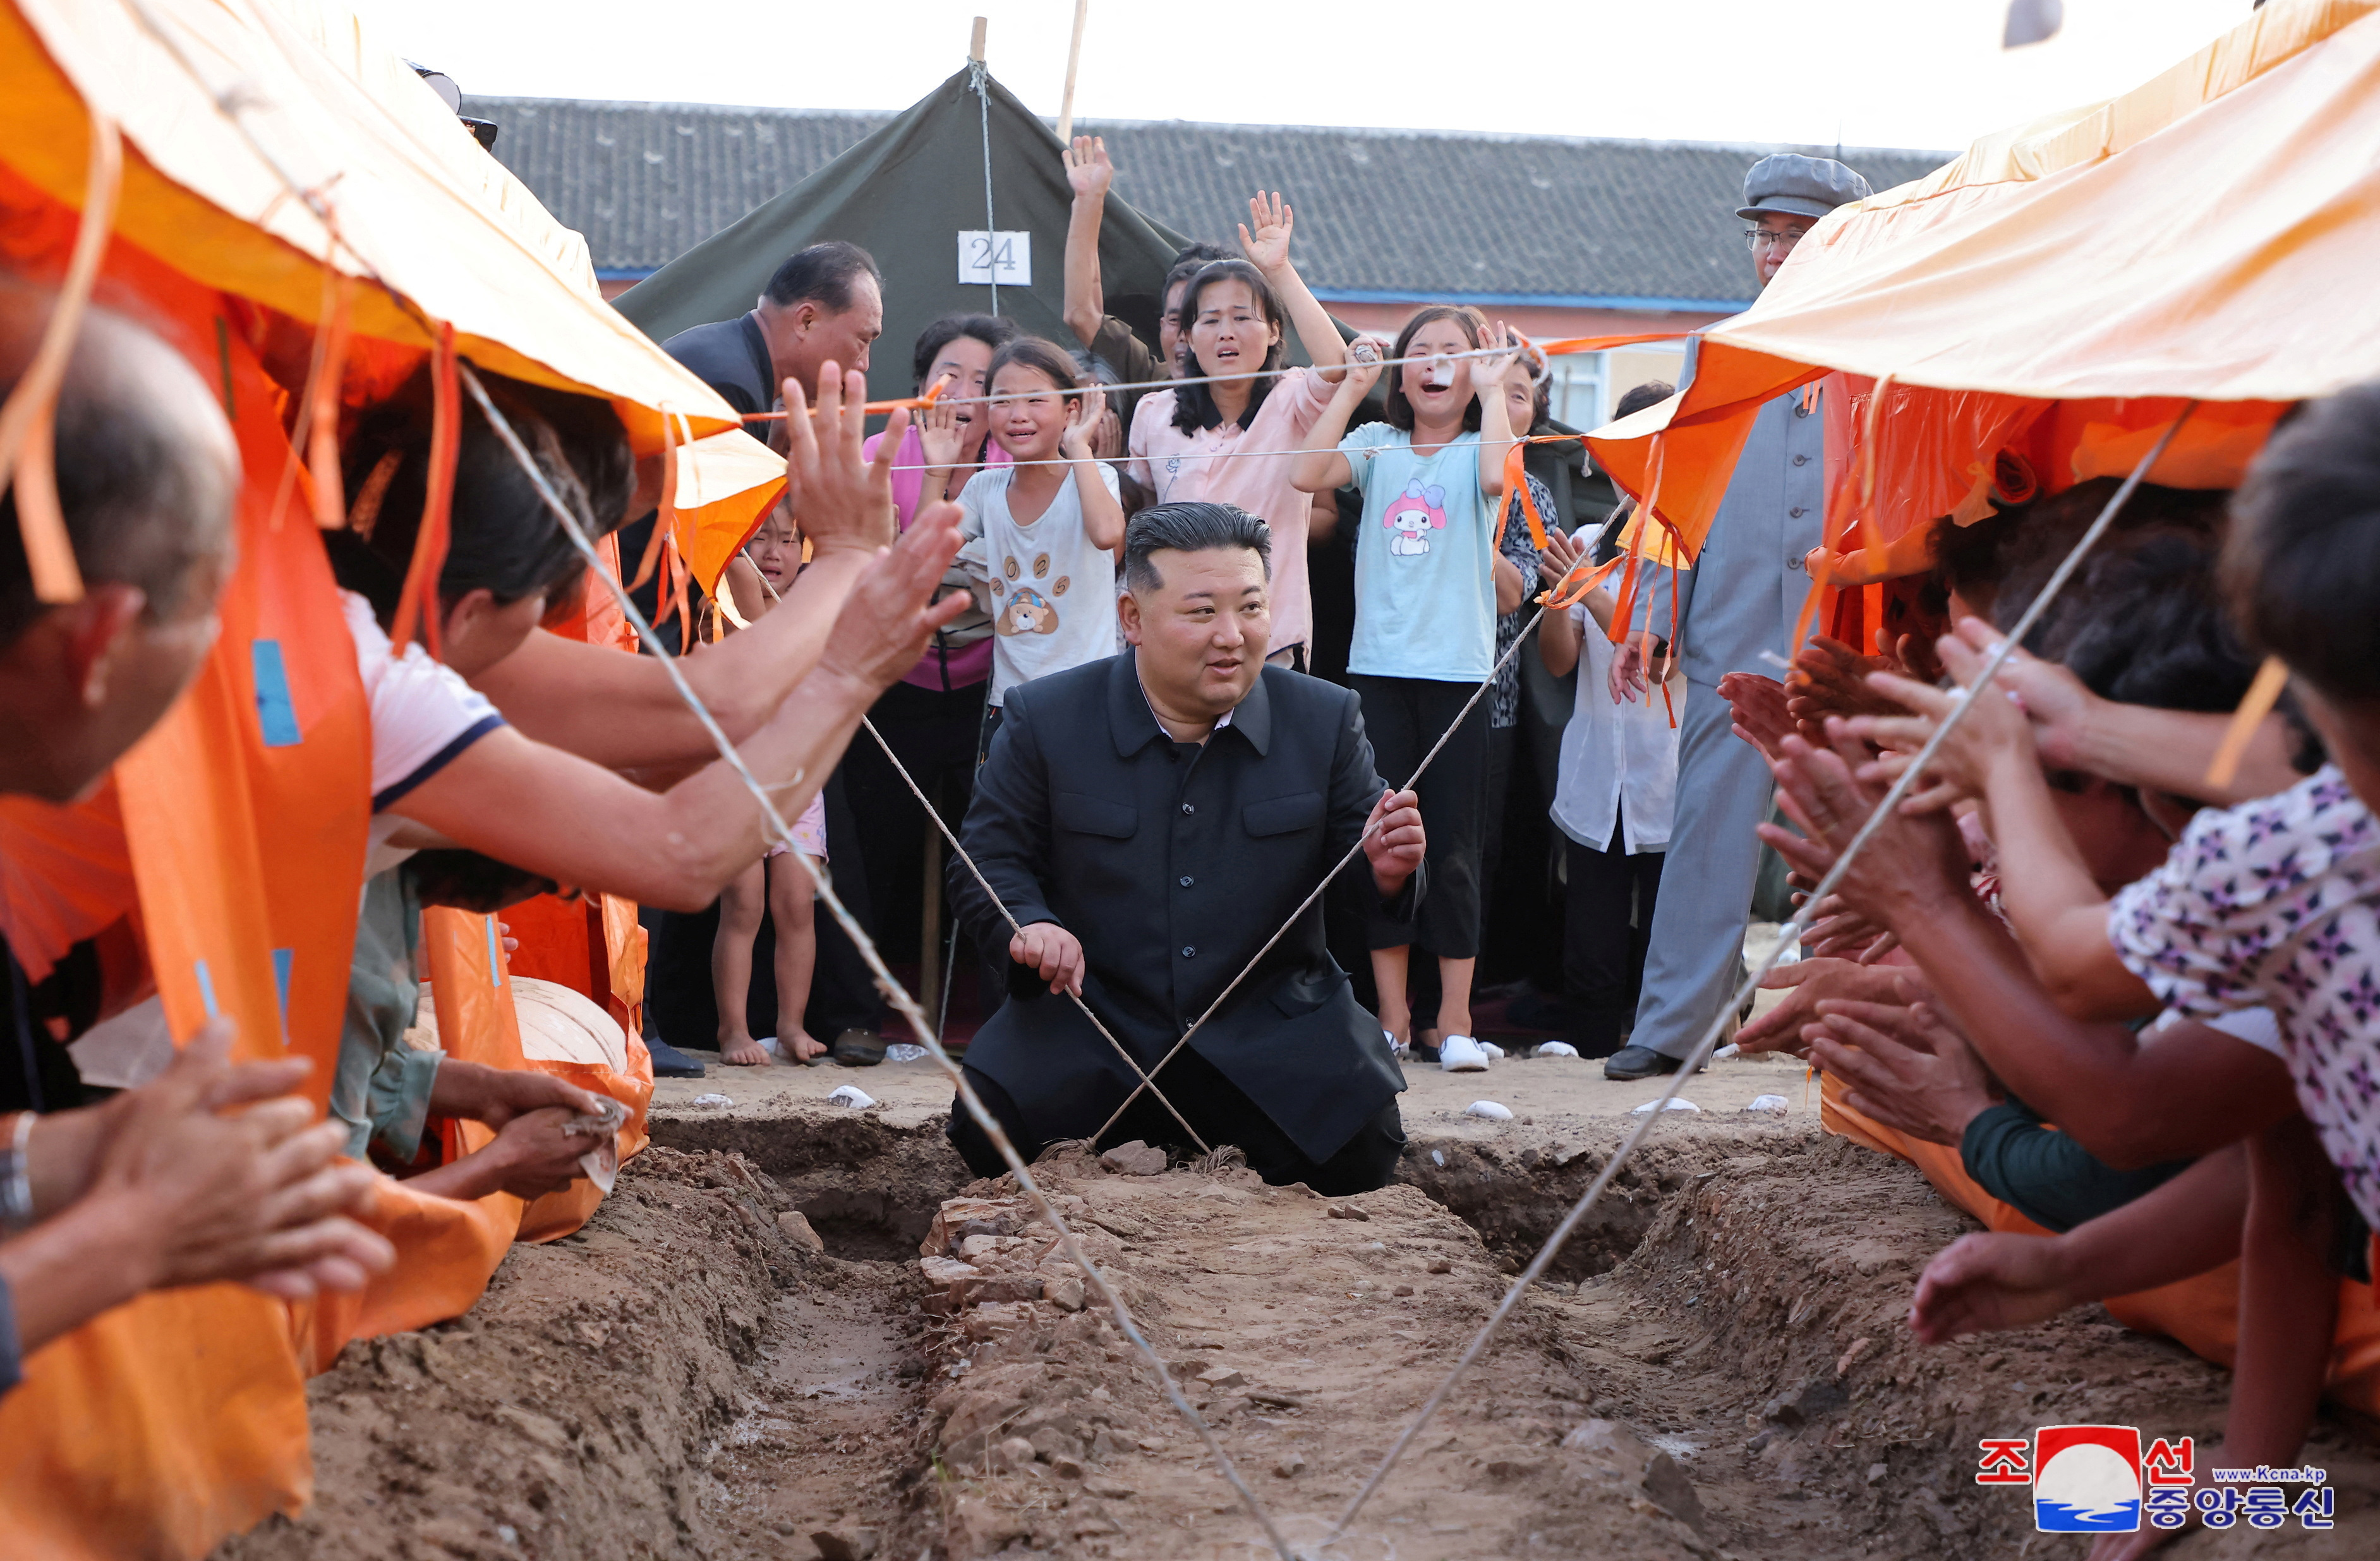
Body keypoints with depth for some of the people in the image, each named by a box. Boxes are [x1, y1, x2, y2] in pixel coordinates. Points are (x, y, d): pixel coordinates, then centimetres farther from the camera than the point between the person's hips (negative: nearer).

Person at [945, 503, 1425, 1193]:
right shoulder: (1045, 719, -2)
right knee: (989, 1134, -23)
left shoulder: (1325, 720, 2)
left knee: (1358, 1156, -21)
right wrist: (1030, 924, -20)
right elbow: (989, 862, 3)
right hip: (1089, 1025, 0)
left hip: (1271, 1032, 1)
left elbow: (1357, 867, 7)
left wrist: (1386, 869, -18)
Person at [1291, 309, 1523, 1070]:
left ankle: (1455, 1019, 7)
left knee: (1453, 844, -1)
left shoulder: (1477, 448, 5)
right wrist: (1352, 386, -4)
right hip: (1379, 665, 2)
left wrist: (1492, 389, -10)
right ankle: (1392, 1016, 13)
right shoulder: (1376, 444, 9)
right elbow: (1306, 474, -9)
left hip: (1457, 670, -2)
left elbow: (1495, 476, -19)